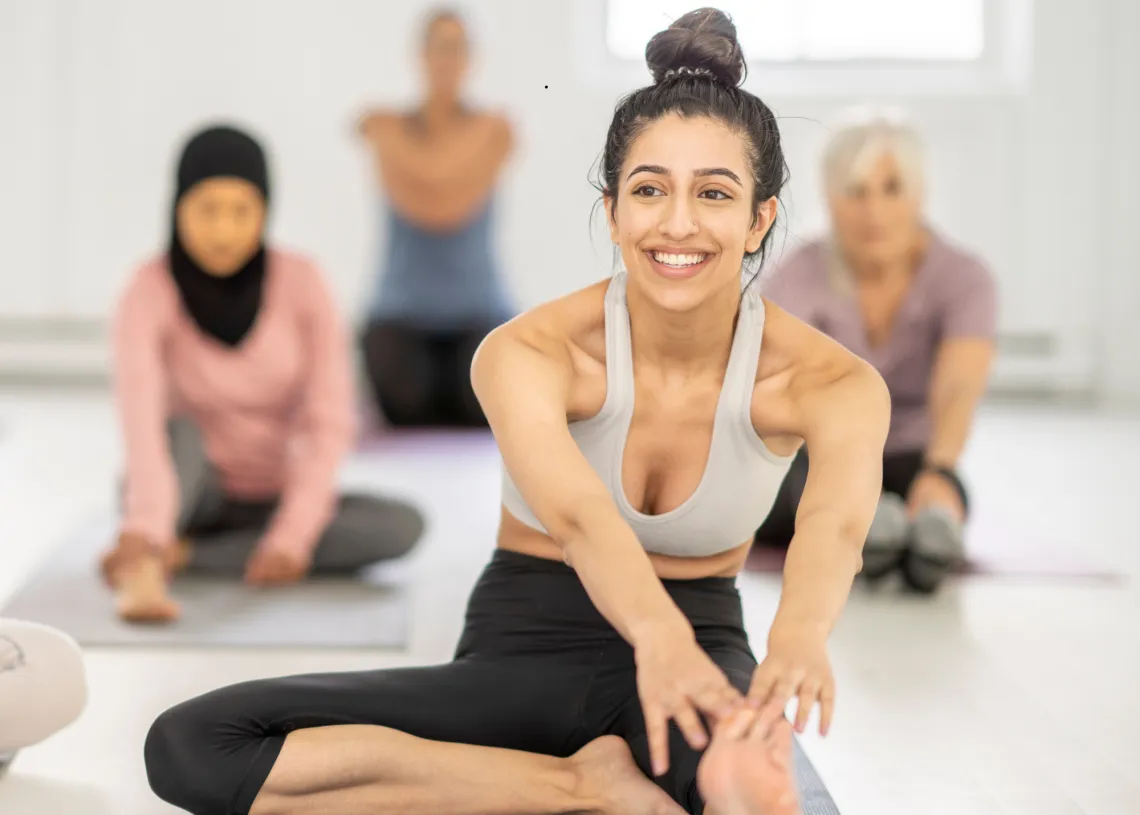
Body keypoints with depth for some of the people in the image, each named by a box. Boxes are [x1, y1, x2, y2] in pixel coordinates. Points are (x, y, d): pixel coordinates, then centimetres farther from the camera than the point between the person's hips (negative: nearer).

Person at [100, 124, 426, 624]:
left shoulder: (300, 282, -15)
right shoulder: (149, 293, -21)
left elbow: (330, 421, -17)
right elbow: (140, 418, -37)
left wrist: (293, 535, -28)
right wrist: (143, 529, -53)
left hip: (269, 502, 2)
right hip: (188, 494, -2)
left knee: (402, 527, -25)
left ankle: (181, 554, -24)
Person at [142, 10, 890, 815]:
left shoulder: (830, 381, -13)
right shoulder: (529, 353, -17)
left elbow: (837, 521, -36)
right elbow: (574, 511, -39)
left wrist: (799, 639, -60)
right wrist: (658, 633, -61)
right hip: (524, 652, 5)